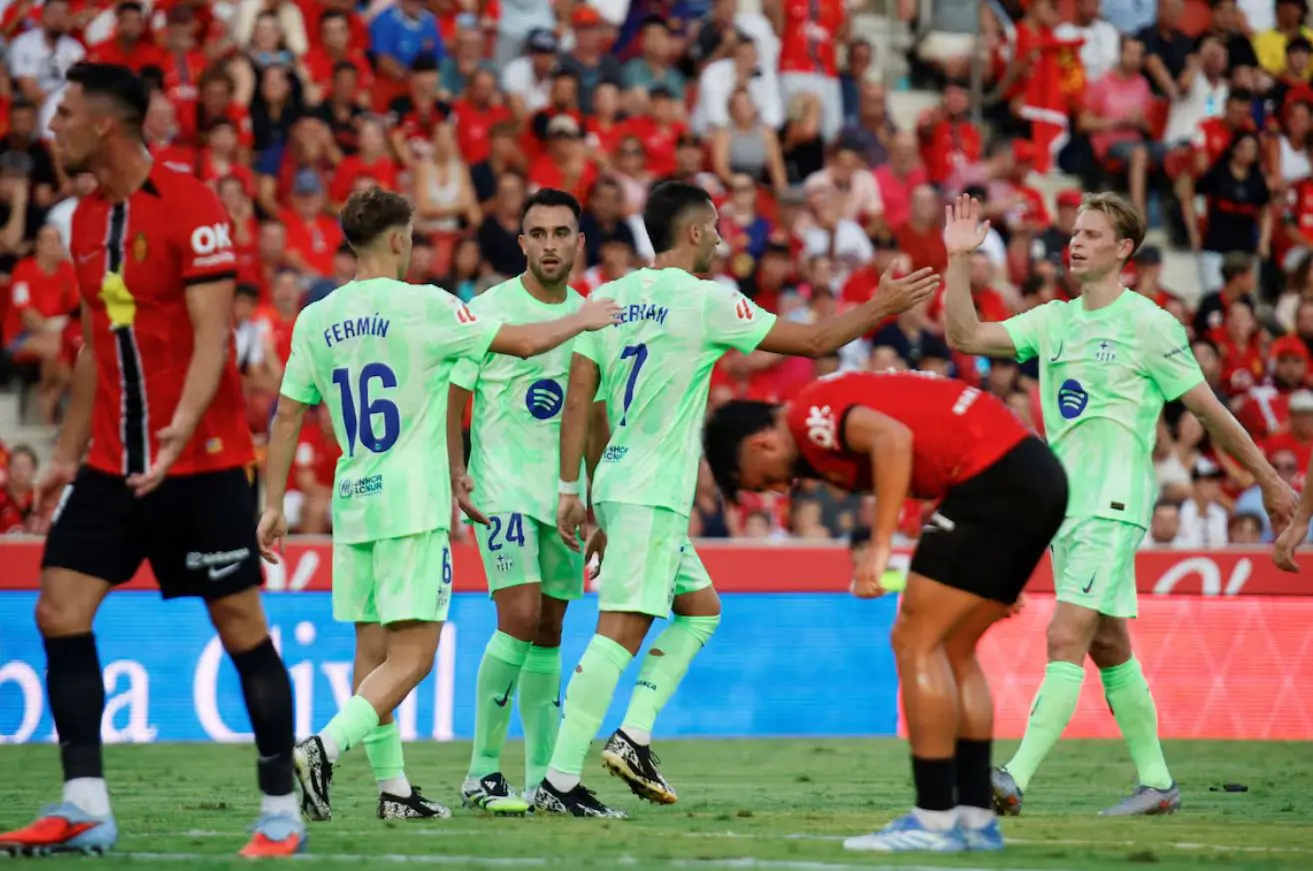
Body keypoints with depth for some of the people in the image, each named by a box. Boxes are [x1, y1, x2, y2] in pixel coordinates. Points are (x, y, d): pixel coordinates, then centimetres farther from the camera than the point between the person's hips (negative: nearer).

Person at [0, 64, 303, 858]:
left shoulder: (192, 207, -12)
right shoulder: (87, 219, 11)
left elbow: (212, 336, -18)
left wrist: (182, 428, -31)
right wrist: (68, 454, 19)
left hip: (203, 461, -7)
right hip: (113, 462, 7)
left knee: (242, 629, -2)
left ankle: (282, 814, 8)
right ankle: (86, 809, -2)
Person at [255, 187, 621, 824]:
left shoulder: (315, 320, 6)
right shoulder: (422, 307, -8)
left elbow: (286, 417, 9)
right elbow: (522, 342, -2)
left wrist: (273, 505, 15)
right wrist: (583, 320, 16)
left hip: (351, 506, 6)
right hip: (411, 506, -6)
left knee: (372, 653, 11)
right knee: (412, 656, -7)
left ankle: (393, 788, 12)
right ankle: (321, 750, -23)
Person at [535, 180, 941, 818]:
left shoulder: (608, 298, 10)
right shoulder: (705, 301, -9)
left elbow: (578, 398, 9)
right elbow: (814, 340, -3)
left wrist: (570, 489, 12)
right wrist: (884, 306, 10)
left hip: (620, 485, 9)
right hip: (652, 495, -9)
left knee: (700, 608, 20)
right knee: (621, 631, -11)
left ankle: (634, 736, 10)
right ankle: (559, 783, -15)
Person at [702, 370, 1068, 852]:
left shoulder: (807, 415, -7)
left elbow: (893, 438, -25)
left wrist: (879, 545, -24)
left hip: (995, 476, -10)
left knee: (916, 642, -4)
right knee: (954, 650, 16)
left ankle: (935, 821, -4)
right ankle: (976, 819, 16)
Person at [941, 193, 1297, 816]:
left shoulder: (1147, 324, -5)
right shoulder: (1053, 321, 13)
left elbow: (1209, 410, 0)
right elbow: (966, 337, 6)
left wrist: (1268, 480, 5)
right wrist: (959, 260, -4)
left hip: (1113, 506, -7)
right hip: (1065, 504, 7)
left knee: (1066, 640, -16)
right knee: (1108, 647, 12)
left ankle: (1015, 780, -25)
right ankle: (1156, 783, 20)